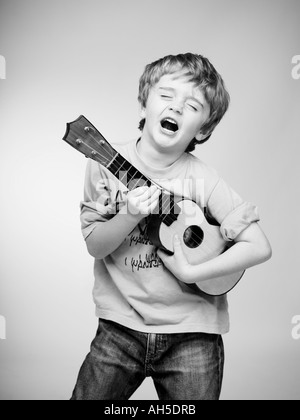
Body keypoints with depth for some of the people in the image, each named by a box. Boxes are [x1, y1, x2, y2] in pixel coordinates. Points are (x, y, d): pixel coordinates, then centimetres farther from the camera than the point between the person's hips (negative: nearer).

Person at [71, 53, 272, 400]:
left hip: (192, 332, -1)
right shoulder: (108, 164, -7)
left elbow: (259, 247, -11)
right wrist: (130, 216, -22)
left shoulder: (202, 179, -11)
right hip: (120, 325, 1)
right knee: (87, 395, 8)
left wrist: (190, 272, -17)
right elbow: (94, 245, -3)